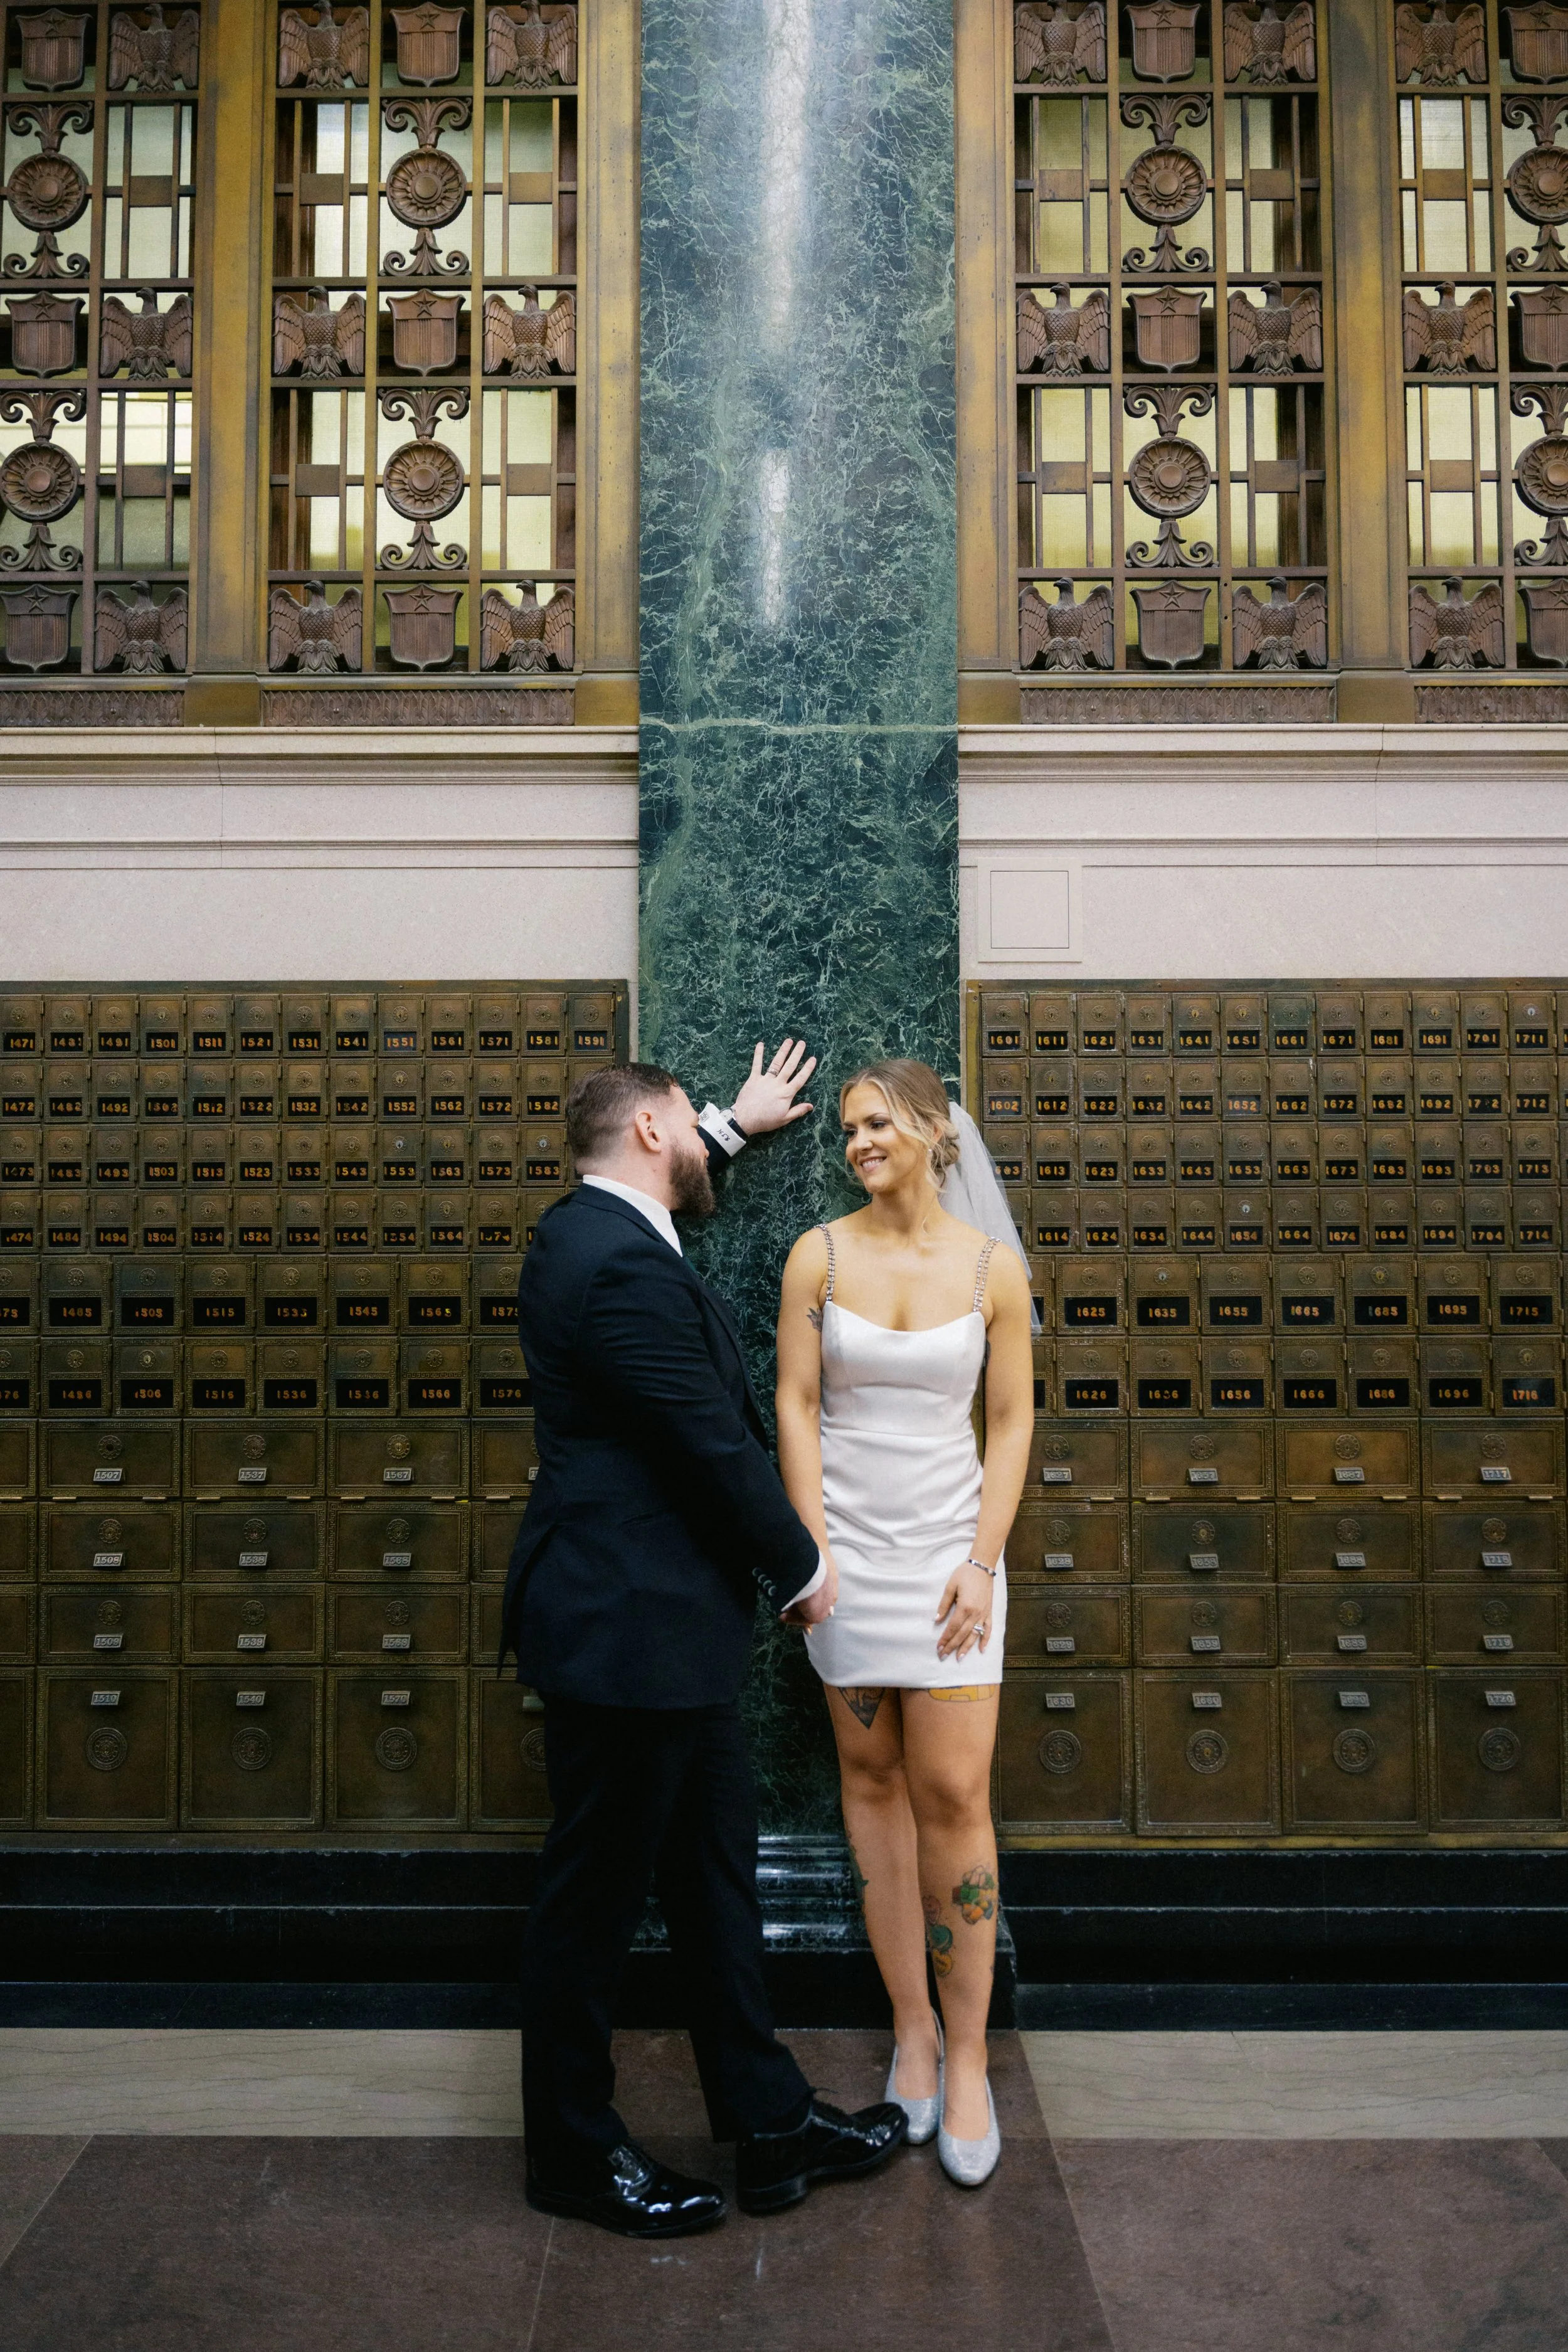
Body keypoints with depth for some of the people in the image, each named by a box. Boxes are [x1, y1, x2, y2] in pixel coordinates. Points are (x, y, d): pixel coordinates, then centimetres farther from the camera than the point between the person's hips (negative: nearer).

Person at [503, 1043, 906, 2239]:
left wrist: (736, 1124, 45)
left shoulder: (592, 1227, 10)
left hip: (664, 1623, 11)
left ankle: (771, 2123, 30)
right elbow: (720, 1445, -19)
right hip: (632, 1626, -11)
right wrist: (802, 1570, -6)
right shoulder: (623, 1269, -23)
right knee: (598, 1898, 7)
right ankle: (574, 2153, 25)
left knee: (716, 1873, 17)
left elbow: (667, 1174, 36)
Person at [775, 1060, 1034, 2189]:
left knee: (954, 1794, -2)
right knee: (871, 1778, 7)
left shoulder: (993, 1267, -2)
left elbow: (1011, 1421, 1)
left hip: (949, 1544, -1)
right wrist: (816, 1553, -6)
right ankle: (911, 2030, 20)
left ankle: (967, 2056, 11)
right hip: (847, 1542, 1)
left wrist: (983, 1563, -6)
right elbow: (795, 1405, 0)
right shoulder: (819, 1254, -1)